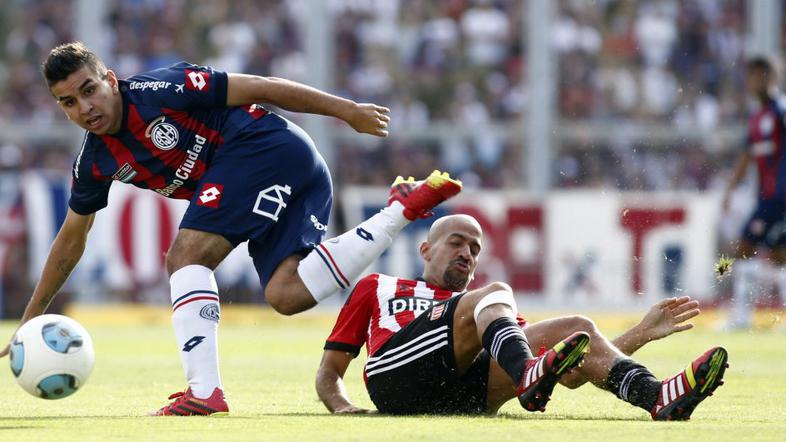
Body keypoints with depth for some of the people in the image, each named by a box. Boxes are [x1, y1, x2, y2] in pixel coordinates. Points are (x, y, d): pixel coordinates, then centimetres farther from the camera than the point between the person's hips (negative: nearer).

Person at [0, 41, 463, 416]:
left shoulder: (156, 92, -14)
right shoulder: (95, 163, 10)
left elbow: (258, 87, -9)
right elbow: (71, 240, 24)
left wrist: (346, 110, -5)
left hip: (267, 148, -8)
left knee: (187, 257, -17)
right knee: (286, 295, -12)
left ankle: (204, 392, -22)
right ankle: (404, 207, -7)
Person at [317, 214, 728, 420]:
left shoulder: (490, 311, 39)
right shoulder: (378, 288, 34)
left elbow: (581, 358, 28)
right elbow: (329, 371, 26)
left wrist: (643, 332, 19)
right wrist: (343, 408, 3)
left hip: (466, 396, 3)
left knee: (576, 329, -14)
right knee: (495, 292, -22)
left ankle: (657, 396, -44)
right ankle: (529, 376, -56)